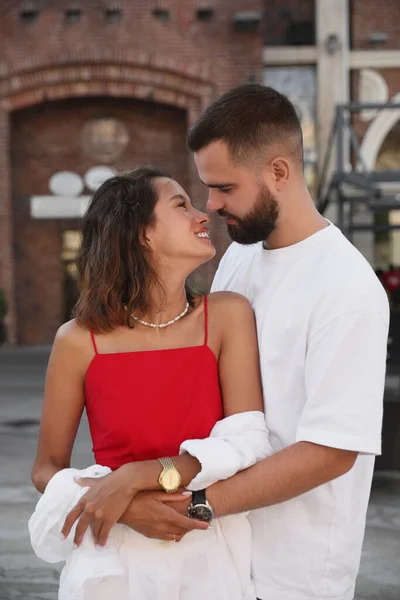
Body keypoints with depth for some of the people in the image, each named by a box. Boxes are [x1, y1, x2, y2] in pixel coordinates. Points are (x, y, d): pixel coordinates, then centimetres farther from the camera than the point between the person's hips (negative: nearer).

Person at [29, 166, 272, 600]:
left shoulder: (228, 315, -7)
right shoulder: (78, 342, -9)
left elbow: (249, 443, -12)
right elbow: (47, 469, 0)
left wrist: (138, 477, -21)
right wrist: (131, 509, -16)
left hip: (213, 560, 1)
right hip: (116, 560, -1)